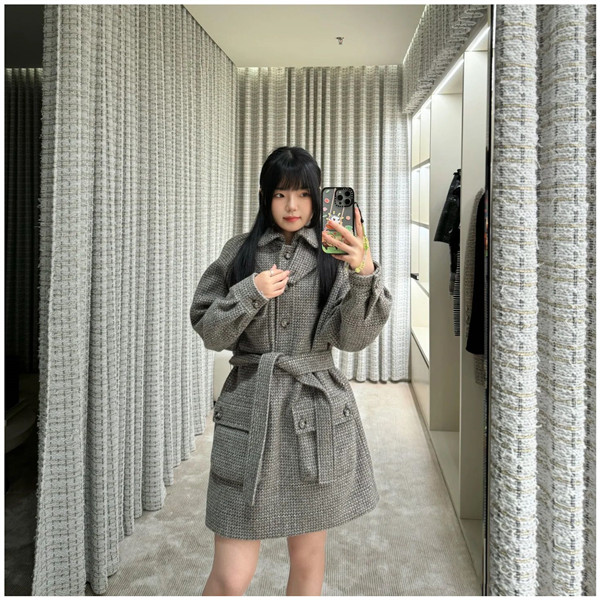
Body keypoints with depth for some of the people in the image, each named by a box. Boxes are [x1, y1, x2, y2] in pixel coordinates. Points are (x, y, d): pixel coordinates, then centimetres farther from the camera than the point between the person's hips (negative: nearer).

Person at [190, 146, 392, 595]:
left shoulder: (334, 256, 3)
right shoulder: (241, 252, 5)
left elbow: (353, 338, -8)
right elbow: (209, 333, 4)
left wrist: (364, 274, -22)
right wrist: (250, 293, -12)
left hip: (317, 411, 1)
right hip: (250, 410, 0)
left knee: (308, 560, 15)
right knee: (231, 578, -1)